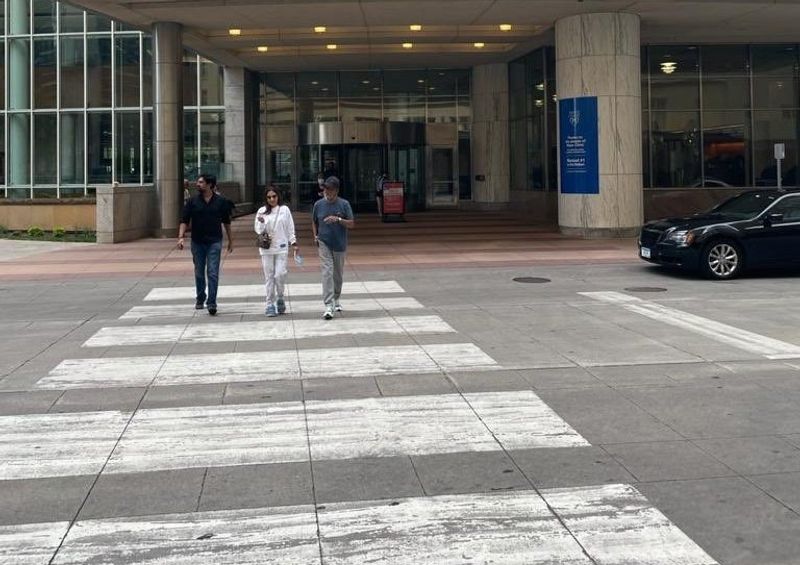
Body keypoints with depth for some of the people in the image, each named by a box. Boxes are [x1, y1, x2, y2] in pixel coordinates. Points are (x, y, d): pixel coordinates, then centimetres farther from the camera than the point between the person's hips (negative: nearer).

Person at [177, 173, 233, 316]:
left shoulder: (221, 202, 0)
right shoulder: (193, 202, 1)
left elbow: (226, 222, 10)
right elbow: (184, 221, -1)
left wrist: (230, 240, 13)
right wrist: (181, 237, -15)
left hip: (214, 242, -2)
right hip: (197, 242, 2)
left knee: (213, 273, -9)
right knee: (199, 273, 13)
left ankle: (211, 303, -9)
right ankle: (200, 299, 30)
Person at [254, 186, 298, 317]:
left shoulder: (284, 210, 4)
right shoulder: (261, 211, 4)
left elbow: (290, 228, 9)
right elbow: (258, 230, 4)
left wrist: (294, 243, 6)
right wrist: (261, 223, -15)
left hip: (281, 247, -1)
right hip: (266, 248, 1)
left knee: (280, 274, -10)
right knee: (269, 276, 2)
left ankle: (280, 298, 14)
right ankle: (270, 304, 8)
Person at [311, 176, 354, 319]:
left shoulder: (344, 204, -3)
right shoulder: (319, 204, 2)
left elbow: (352, 224, -5)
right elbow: (314, 222, 16)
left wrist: (338, 219, -21)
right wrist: (315, 235, 0)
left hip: (339, 244, 1)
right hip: (324, 244, 0)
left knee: (338, 274, 13)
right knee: (327, 272, -12)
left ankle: (336, 299, 34)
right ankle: (328, 306, -18)